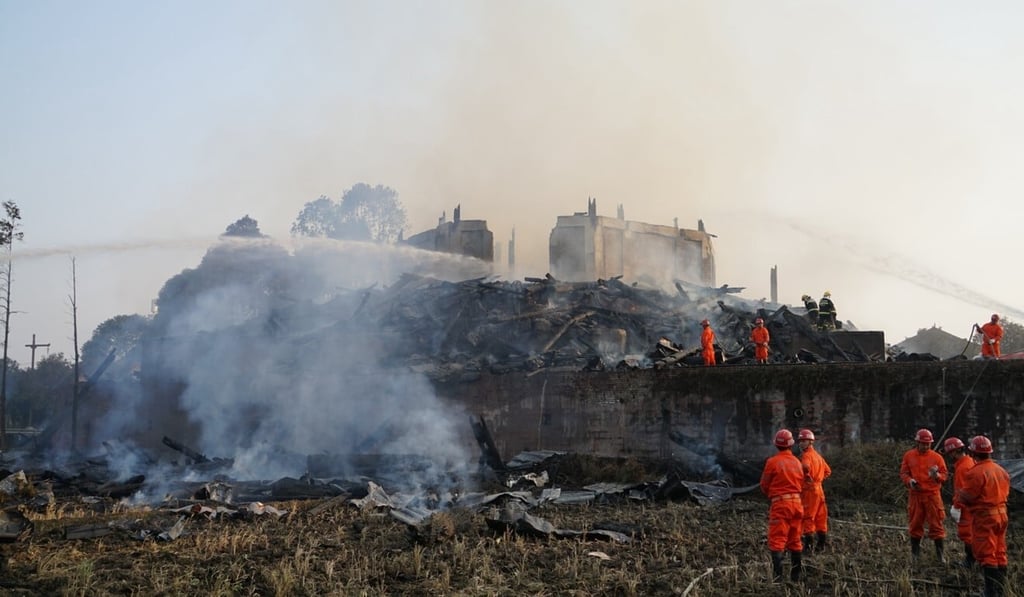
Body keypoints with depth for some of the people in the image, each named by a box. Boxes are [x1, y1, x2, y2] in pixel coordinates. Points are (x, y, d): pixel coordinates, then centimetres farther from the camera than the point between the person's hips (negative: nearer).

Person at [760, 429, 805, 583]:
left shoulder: (772, 462, -10)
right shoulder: (797, 462, 5)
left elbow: (764, 485, -1)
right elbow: (800, 484, 11)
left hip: (780, 504, -5)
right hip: (796, 502, 5)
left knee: (777, 540, -5)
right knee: (795, 540, 15)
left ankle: (777, 576, -13)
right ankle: (796, 575, 20)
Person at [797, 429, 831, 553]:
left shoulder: (807, 455, -11)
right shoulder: (817, 455, 17)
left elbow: (805, 467, -33)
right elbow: (828, 471, 26)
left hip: (809, 489, -9)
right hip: (818, 488, 9)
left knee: (808, 517, -7)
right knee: (820, 516, 11)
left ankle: (808, 544, -8)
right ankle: (821, 544, 17)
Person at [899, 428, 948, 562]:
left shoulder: (936, 457, 0)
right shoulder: (909, 456, 3)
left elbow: (944, 475, 2)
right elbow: (903, 472, 6)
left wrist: (937, 475, -20)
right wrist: (909, 481, -13)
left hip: (932, 495, -1)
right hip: (915, 495, 1)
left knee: (936, 524, 0)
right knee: (915, 524, 8)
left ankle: (939, 553, 9)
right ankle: (915, 553, 20)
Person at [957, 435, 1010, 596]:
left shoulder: (976, 472, -18)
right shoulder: (1001, 470, 9)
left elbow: (967, 498, -17)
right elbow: (1005, 493, 15)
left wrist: (959, 492, 4)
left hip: (984, 517, -8)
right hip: (1001, 515, 8)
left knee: (987, 555, -4)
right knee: (1000, 555, 14)